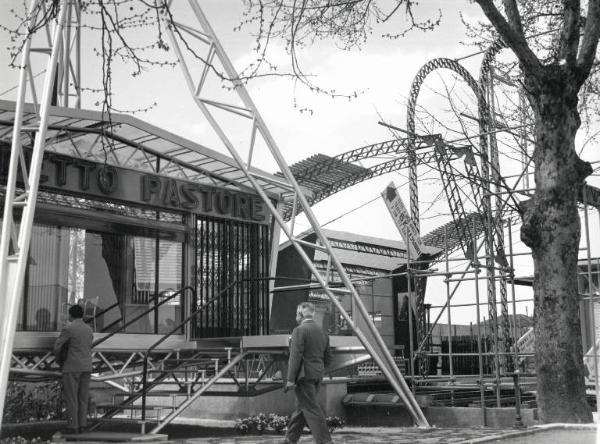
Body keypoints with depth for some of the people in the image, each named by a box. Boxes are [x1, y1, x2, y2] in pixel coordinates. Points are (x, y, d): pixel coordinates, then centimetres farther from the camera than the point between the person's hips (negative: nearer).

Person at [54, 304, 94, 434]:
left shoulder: (68, 328, -11)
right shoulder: (89, 330, 12)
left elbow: (57, 347, -7)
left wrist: (59, 361, 14)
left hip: (72, 367, -6)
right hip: (86, 367, 6)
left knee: (71, 398, -2)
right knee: (82, 398, 8)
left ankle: (73, 426, -3)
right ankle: (82, 425, 6)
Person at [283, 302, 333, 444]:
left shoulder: (299, 330, -10)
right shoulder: (322, 332, 13)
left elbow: (295, 356, -17)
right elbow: (328, 359, 15)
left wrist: (290, 379, -16)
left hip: (303, 375, -8)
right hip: (318, 375, 8)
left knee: (311, 408, -6)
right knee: (302, 407, 15)